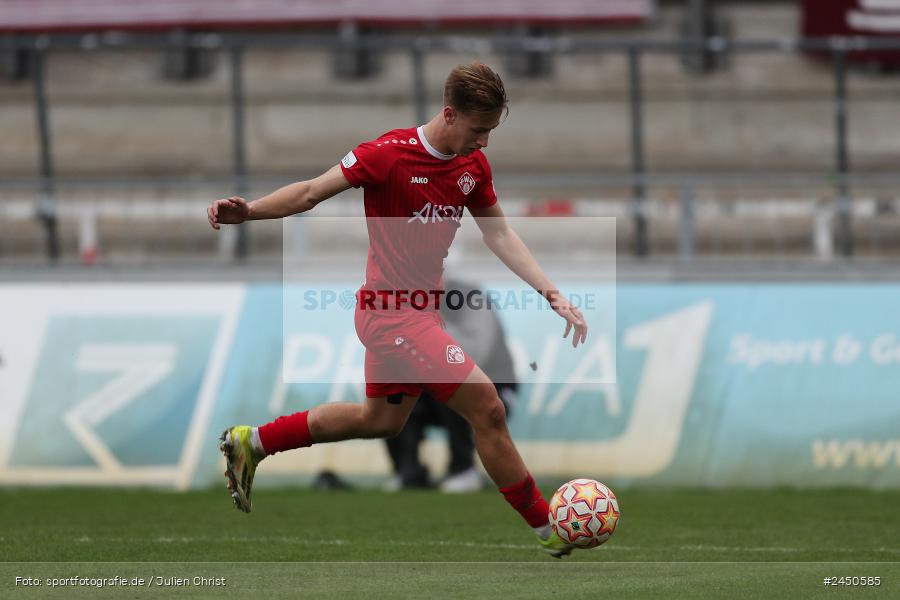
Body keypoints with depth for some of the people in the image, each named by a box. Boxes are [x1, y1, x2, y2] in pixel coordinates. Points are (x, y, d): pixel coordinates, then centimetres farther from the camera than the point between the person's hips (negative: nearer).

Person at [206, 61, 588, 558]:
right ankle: (550, 531, -3)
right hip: (394, 314, -9)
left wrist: (552, 294, 2)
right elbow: (313, 191, -17)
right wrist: (247, 211, -30)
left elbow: (500, 236, 10)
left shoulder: (473, 165, 3)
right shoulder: (390, 154, -19)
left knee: (383, 419, 25)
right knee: (487, 408, -13)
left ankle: (250, 443, 37)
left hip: (421, 308, 9)